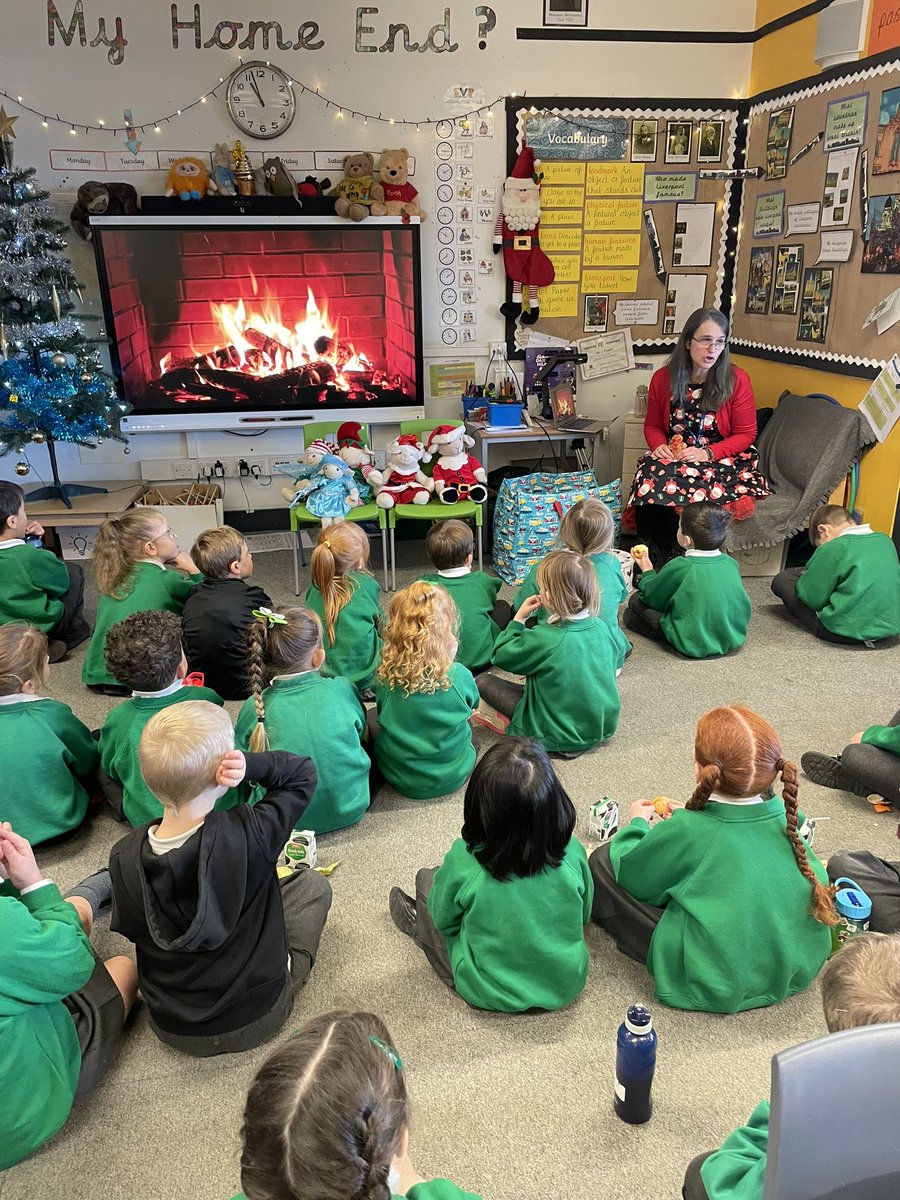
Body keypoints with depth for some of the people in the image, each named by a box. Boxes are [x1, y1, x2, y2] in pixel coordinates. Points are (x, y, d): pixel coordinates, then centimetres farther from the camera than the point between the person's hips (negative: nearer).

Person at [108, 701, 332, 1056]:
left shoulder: (125, 857, -21)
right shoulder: (247, 836, -30)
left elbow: (133, 930, -1)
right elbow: (303, 774, -13)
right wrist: (249, 766, -29)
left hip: (171, 1028, 3)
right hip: (256, 1020, -3)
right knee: (312, 884, 16)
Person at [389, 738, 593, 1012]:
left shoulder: (464, 862, -30)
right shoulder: (573, 853, -23)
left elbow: (445, 921, -9)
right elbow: (584, 916, -3)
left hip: (490, 995, -2)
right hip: (567, 985, 3)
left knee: (427, 879, 12)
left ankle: (418, 926, 45)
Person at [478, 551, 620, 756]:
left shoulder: (543, 638, -25)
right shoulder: (601, 627, -9)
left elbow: (500, 657, -9)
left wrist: (519, 619, -1)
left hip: (561, 738, -6)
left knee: (484, 682, -1)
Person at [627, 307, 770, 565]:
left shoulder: (737, 380, -4)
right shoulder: (663, 378, 3)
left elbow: (746, 434, -1)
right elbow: (652, 426, 16)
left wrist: (708, 453, -16)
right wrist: (660, 446, -7)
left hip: (722, 458, -3)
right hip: (674, 456, 3)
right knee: (650, 479, -32)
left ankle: (672, 561, -17)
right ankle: (650, 561, -19)